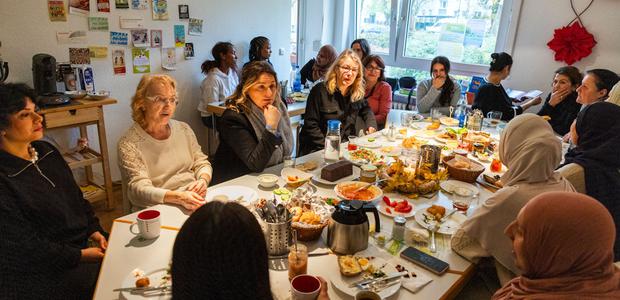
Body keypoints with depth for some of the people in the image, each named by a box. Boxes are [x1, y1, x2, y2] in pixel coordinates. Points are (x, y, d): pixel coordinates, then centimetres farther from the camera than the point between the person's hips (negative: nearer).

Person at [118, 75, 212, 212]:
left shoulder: (184, 129, 15)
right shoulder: (128, 143, -3)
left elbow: (201, 163, 19)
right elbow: (139, 189, -13)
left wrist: (203, 180, -6)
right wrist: (178, 197, -30)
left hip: (194, 200, 6)